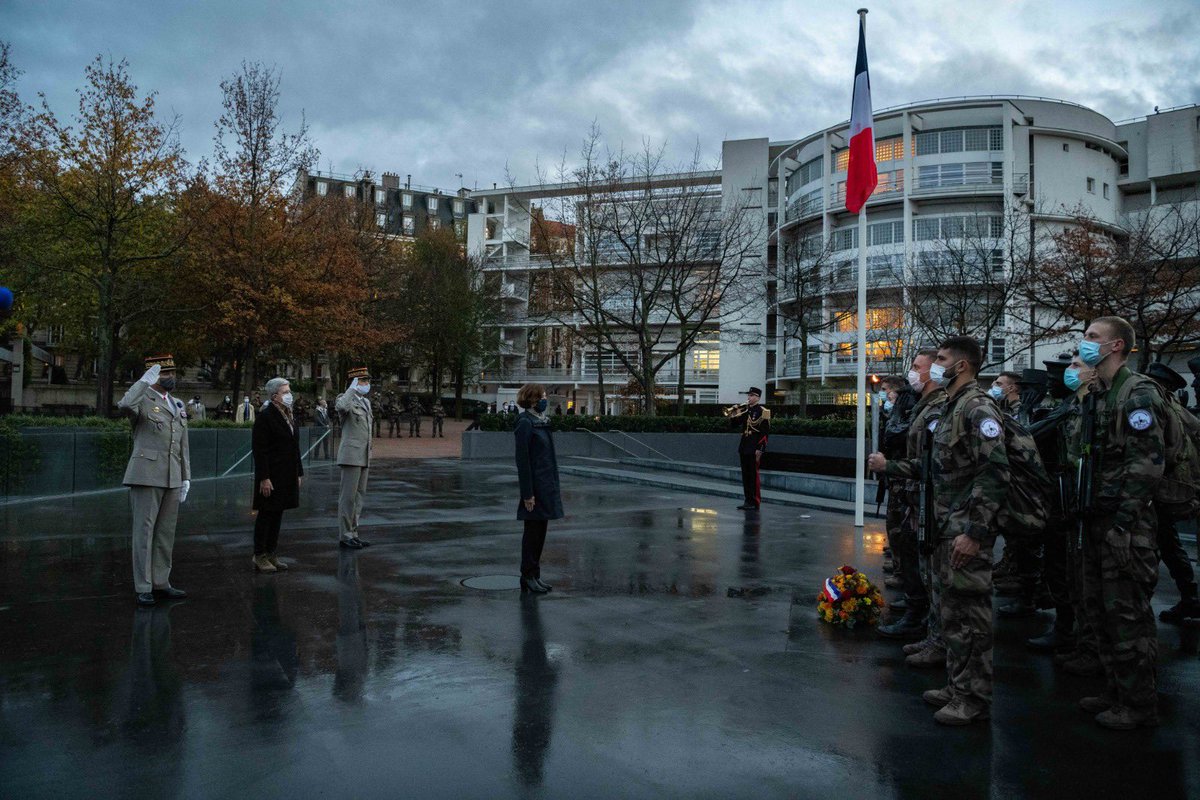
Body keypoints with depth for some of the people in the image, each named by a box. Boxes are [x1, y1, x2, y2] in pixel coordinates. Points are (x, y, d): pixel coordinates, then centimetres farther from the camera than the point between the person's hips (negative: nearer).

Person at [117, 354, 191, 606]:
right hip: (147, 476, -7)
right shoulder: (143, 399, -3)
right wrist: (145, 380, -26)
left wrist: (186, 477, 15)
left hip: (172, 478, 7)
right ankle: (143, 588, 5)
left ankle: (161, 583, 18)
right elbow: (124, 406, -30)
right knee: (144, 531, -1)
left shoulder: (177, 405, 17)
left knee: (166, 532, 10)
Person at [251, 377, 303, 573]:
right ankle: (260, 557, 10)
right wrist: (264, 478, -19)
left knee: (278, 515, 12)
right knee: (266, 515, 1)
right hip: (272, 476, -8)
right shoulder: (265, 417, -13)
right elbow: (259, 450, -16)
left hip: (287, 476, 8)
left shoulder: (289, 416, 13)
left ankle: (271, 554, 21)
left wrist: (298, 473, 15)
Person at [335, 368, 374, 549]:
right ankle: (345, 536, 2)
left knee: (359, 496, 12)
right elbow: (341, 407, -35)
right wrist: (352, 389, -22)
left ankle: (353, 533, 19)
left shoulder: (366, 402, 18)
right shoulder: (346, 399, -8)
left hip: (364, 457, 9)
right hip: (351, 455, -9)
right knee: (348, 497, -4)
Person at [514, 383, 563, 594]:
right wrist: (527, 494, -18)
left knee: (540, 531, 12)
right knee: (533, 531, 0)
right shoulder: (525, 424, -14)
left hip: (547, 486, 9)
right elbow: (522, 460, -17)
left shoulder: (542, 422, 13)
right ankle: (528, 576, 9)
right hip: (535, 486, -9)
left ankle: (534, 575, 21)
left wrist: (555, 487, 18)